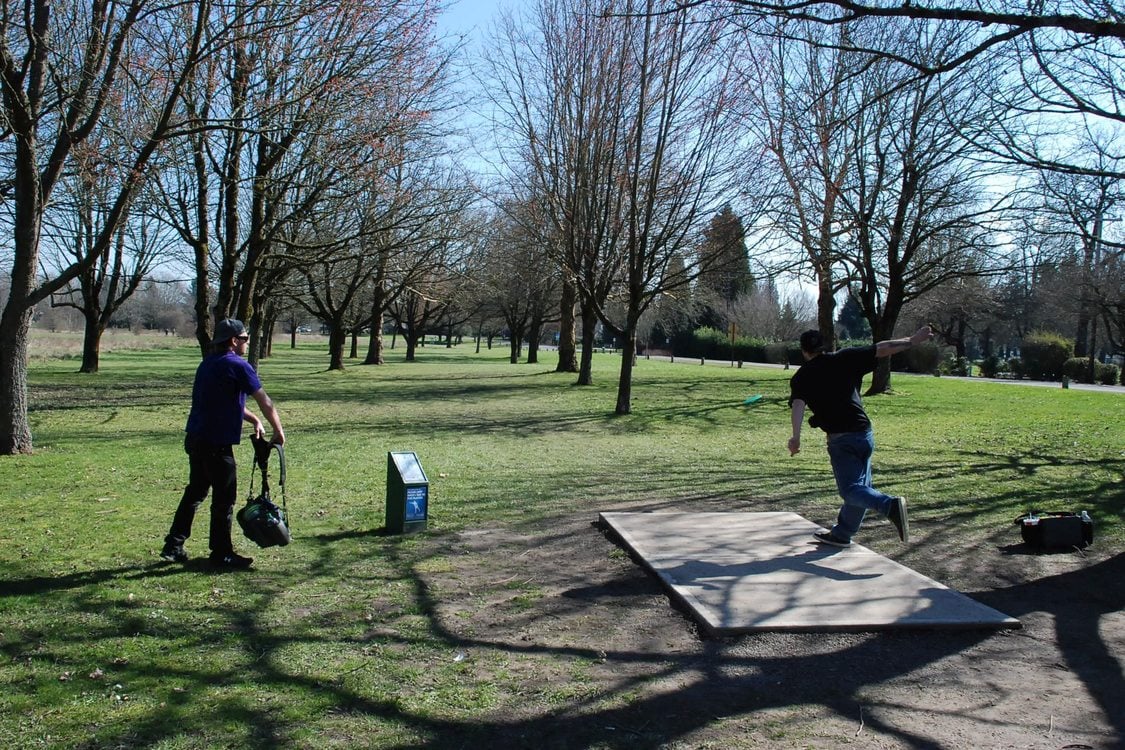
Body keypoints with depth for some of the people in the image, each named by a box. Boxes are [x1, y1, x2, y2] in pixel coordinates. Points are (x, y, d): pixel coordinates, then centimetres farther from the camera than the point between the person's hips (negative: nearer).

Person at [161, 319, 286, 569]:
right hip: (217, 444, -9)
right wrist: (278, 431, -2)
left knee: (195, 492, 18)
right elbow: (265, 402, -13)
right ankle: (222, 553, 10)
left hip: (195, 438, 9)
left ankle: (173, 546, 23)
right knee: (224, 498, 2)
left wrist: (254, 420, 18)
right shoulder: (237, 365, -13)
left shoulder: (208, 363, 15)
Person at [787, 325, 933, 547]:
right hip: (865, 434, 4)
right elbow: (881, 349, 4)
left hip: (840, 439, -4)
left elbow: (798, 405, -14)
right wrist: (913, 341, 12)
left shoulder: (801, 377, 3)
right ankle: (841, 534, 30)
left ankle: (891, 506, -28)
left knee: (852, 490, -1)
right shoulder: (845, 358, 8)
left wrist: (796, 436, -25)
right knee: (860, 485, 19)